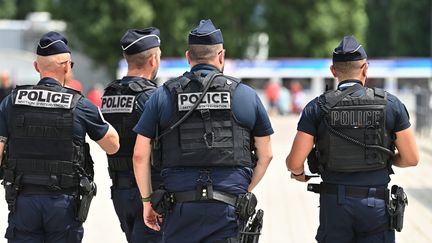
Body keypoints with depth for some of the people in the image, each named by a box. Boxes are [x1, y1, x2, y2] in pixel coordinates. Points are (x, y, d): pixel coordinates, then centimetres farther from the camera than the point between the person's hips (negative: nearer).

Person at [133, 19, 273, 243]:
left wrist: (147, 201, 14)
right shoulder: (246, 95, 7)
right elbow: (265, 155, 11)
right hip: (229, 211, -1)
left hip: (181, 207, 1)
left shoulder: (163, 96, 6)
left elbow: (140, 155, 4)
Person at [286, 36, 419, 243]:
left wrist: (298, 173, 17)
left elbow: (294, 162, -6)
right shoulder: (390, 104, -2)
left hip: (334, 203, 1)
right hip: (376, 203, -1)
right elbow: (411, 159, 1)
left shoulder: (317, 108, -3)